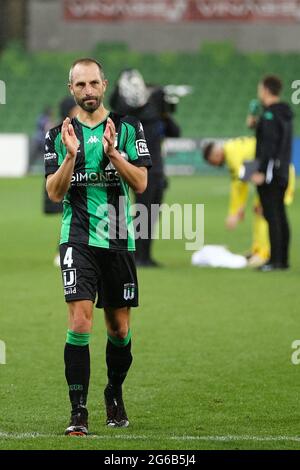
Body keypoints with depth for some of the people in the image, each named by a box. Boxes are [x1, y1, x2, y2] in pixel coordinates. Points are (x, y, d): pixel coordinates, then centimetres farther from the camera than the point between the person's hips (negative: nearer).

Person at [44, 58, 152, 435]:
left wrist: (112, 152, -17)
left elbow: (140, 183, -3)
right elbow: (54, 193, -1)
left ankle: (114, 394, 33)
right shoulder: (58, 135, 6)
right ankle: (78, 412, -15)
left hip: (118, 240, 1)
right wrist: (70, 156, -16)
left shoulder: (128, 128, 5)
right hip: (78, 239, -1)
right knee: (80, 321, -16)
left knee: (119, 327, 10)